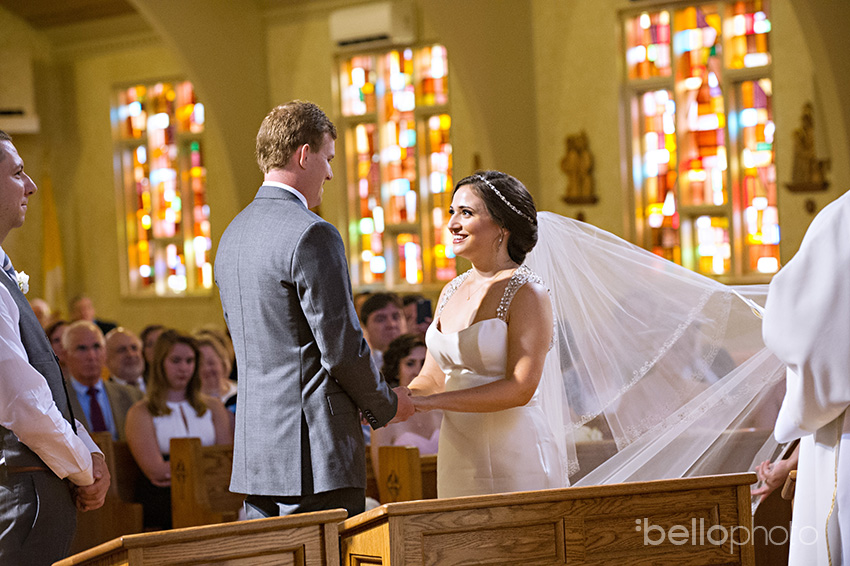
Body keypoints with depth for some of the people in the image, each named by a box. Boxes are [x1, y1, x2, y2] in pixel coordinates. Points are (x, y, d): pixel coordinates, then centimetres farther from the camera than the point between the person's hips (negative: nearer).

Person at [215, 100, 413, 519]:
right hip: (314, 450, -9)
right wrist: (386, 405, 3)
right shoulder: (312, 236, -14)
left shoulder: (232, 235, 14)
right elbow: (342, 347, -16)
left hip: (254, 447, 9)